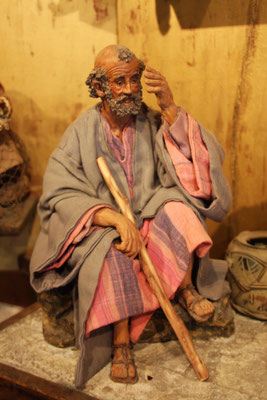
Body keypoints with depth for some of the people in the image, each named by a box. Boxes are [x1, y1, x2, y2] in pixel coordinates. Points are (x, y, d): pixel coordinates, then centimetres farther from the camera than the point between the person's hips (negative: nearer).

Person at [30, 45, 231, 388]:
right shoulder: (81, 133, -5)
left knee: (175, 208, -30)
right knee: (114, 252, -34)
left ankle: (185, 288, -12)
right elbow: (60, 195, -16)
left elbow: (193, 158, -12)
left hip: (150, 219, 2)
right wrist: (117, 219, -31)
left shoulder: (152, 124, 0)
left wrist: (170, 106, -21)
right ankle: (120, 343, -19)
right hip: (101, 226, -1)